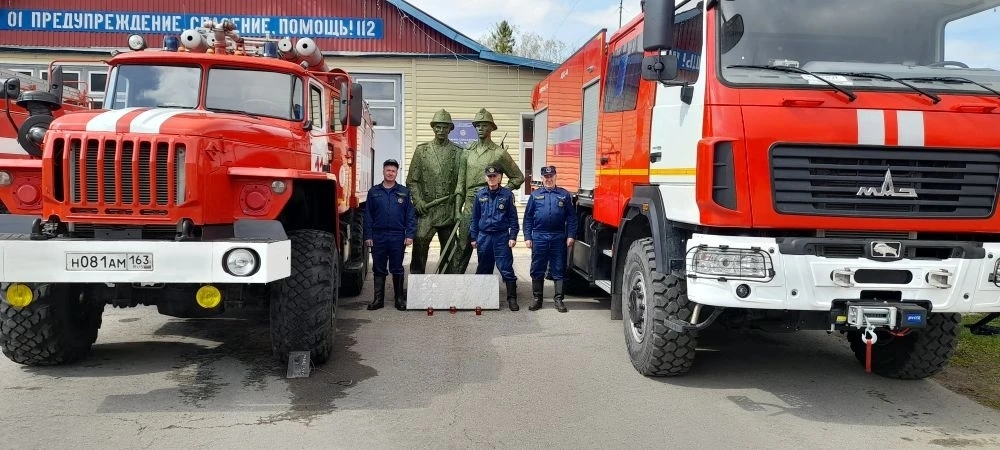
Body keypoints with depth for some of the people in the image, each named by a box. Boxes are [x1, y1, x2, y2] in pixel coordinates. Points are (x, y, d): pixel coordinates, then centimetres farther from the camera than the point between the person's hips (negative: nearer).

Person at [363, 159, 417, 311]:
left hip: (398, 236, -1)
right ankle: (378, 299, 14)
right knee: (378, 269, 6)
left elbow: (411, 215, 4)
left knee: (397, 269, 6)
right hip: (378, 236, 1)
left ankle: (399, 299, 14)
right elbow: (368, 216, 7)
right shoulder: (373, 192, 8)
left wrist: (410, 235, -5)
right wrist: (368, 236, 0)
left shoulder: (404, 192, 6)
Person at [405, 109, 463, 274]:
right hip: (425, 209, -1)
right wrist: (417, 200, -6)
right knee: (419, 245, -11)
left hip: (449, 211, 1)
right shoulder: (421, 150, 10)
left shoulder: (458, 152, 7)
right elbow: (412, 180, 8)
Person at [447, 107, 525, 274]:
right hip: (470, 206, 2)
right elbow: (460, 183, 12)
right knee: (463, 247, -1)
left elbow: (518, 177, 9)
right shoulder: (467, 152, 11)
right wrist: (457, 209, 6)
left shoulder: (500, 153, 2)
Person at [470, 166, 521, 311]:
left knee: (506, 269, -5)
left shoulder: (507, 194, 0)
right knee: (483, 269, 12)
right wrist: (473, 237, 8)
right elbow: (475, 217, 11)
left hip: (502, 236, -3)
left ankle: (512, 298, 1)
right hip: (484, 236, 3)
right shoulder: (480, 194, 7)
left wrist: (513, 236, -6)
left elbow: (513, 217, 0)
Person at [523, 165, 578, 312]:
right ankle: (536, 299, 14)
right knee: (537, 270, 6)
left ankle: (558, 299, 11)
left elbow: (571, 217, 3)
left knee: (558, 270, 4)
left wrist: (570, 236, -4)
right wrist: (527, 237, 1)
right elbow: (528, 218, 8)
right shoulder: (535, 195, 9)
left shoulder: (564, 195, 6)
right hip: (539, 237, 1)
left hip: (558, 238, -1)